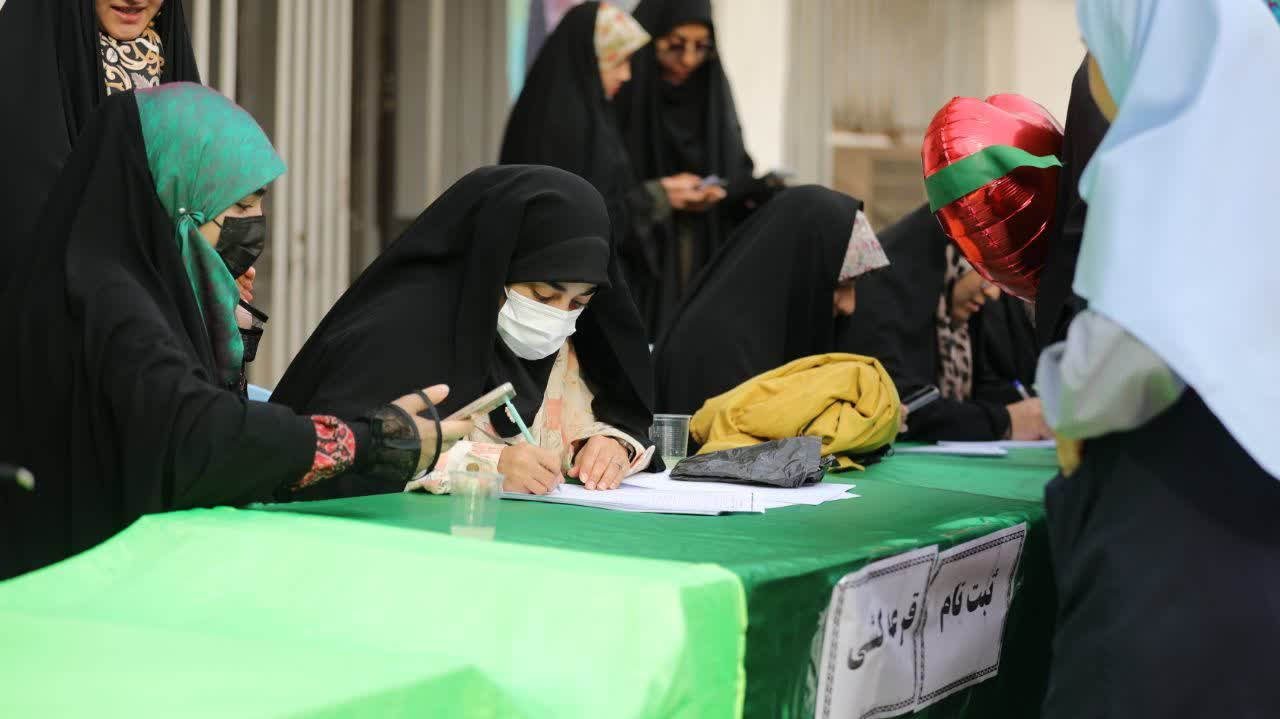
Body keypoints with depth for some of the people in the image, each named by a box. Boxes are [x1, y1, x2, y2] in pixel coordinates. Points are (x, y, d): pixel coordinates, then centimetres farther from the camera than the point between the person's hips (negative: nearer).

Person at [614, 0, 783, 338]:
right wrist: (657, 196, -15)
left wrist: (763, 191, -8)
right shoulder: (615, 101, -7)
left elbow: (738, 178, 12)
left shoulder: (713, 99, 9)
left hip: (709, 269, 4)